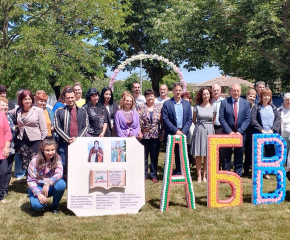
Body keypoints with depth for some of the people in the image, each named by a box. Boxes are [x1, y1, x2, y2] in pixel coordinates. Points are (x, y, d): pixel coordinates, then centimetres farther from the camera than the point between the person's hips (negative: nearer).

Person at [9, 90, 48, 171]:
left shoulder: (38, 110, -3)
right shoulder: (17, 110, 7)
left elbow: (43, 128, -3)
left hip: (36, 141, -4)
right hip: (23, 142, 4)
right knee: (25, 164, 7)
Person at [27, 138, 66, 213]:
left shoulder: (57, 159, -9)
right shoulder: (35, 161, -16)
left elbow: (59, 173, -22)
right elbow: (30, 181, -16)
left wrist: (48, 184, -38)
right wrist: (38, 194, -30)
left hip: (50, 187, 3)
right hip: (37, 187, -3)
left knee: (61, 184, -31)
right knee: (38, 205, -32)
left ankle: (55, 206, -4)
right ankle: (34, 200, 8)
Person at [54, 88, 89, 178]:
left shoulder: (82, 111, 12)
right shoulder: (59, 111, 7)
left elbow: (86, 126, 6)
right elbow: (57, 127, 0)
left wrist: (77, 138, -8)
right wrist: (68, 139, -9)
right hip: (64, 144, -1)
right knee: (63, 166, 0)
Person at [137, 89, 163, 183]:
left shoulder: (160, 107, 5)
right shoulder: (140, 107, 2)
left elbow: (162, 121, 4)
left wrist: (162, 133, 0)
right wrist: (139, 132, -9)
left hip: (156, 135, 1)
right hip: (144, 135, -1)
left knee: (154, 156, 7)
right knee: (144, 156, 6)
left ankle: (154, 175, 17)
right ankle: (144, 175, 17)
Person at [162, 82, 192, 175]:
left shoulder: (187, 103, 10)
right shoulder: (167, 103, 0)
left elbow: (189, 119, 6)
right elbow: (165, 119, -6)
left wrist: (183, 131, -7)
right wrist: (175, 131, -12)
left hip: (183, 133, 2)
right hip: (171, 134, -2)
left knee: (180, 154, 6)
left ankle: (179, 172, 15)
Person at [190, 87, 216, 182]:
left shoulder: (213, 106, 3)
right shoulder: (197, 106, 0)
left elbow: (213, 120, 13)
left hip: (209, 130, 1)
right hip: (199, 131, -1)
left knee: (207, 155, 4)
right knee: (198, 155, 1)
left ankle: (204, 175, 14)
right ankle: (199, 175, 8)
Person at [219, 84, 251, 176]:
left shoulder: (246, 103, 5)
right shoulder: (224, 102, 0)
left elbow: (248, 119, 0)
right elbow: (221, 118, -5)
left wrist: (240, 131, -11)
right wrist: (229, 132, -12)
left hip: (240, 134, 1)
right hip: (227, 133, -1)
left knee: (239, 156, 7)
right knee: (226, 156, 4)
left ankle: (238, 175, 16)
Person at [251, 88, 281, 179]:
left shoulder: (273, 107, 12)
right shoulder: (256, 107, 2)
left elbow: (278, 119, 5)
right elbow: (253, 120, -6)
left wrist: (272, 130, -8)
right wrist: (262, 130, -14)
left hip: (272, 134, 3)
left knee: (271, 153, 2)